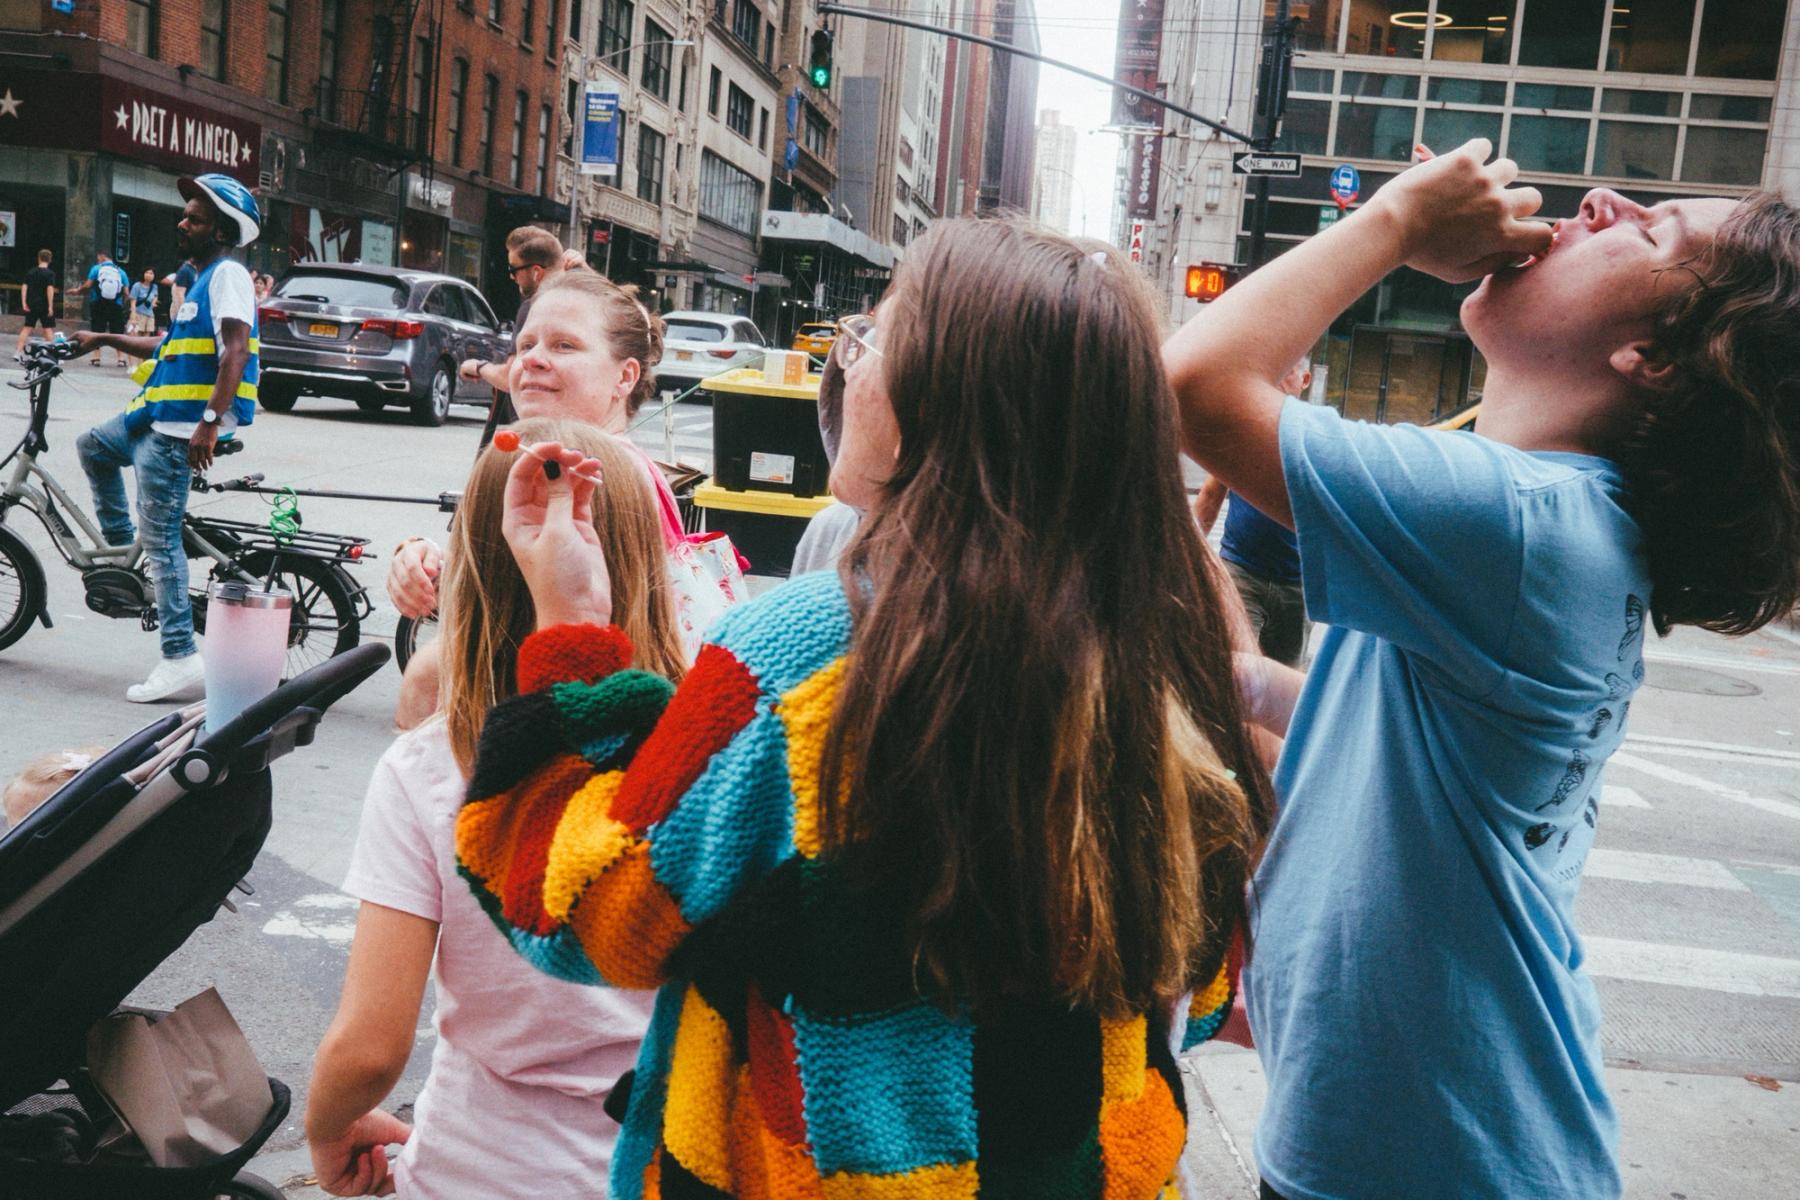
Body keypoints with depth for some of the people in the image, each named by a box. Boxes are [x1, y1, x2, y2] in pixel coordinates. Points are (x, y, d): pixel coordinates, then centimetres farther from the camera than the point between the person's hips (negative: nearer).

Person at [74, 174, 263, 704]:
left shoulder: (228, 274, -12)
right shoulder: (204, 278, 19)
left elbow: (235, 350, -25)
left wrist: (210, 422, -31)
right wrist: (105, 339, 31)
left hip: (181, 429, -10)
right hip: (157, 418, 10)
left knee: (161, 538, -8)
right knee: (92, 445, 28)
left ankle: (180, 658, -5)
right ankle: (120, 549, 31)